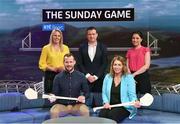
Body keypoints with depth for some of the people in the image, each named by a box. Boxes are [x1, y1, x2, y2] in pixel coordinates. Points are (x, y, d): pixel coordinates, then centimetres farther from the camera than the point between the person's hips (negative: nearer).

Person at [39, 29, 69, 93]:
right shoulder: (46, 48, 5)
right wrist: (53, 69, -13)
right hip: (50, 75, -2)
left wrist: (64, 68, -7)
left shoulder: (65, 48, 13)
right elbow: (42, 64, 0)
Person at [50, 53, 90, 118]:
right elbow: (55, 93, 1)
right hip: (61, 105, 0)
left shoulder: (81, 76, 0)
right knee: (53, 112, -29)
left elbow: (87, 92, 5)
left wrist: (83, 97, -18)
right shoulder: (58, 77, -1)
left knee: (85, 111, -28)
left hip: (77, 105, 0)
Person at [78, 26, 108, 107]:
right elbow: (80, 64, 3)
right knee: (86, 105, 1)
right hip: (86, 79, 0)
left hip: (99, 79, 0)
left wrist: (96, 76, -8)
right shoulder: (82, 47, 7)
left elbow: (104, 64, 0)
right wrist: (87, 75, -7)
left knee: (99, 105, 1)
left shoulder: (102, 47, 6)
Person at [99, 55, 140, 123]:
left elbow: (132, 94, -4)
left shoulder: (129, 78, 2)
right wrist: (106, 102, -6)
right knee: (102, 114, -30)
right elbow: (104, 93, 14)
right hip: (110, 105, 3)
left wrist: (135, 102, -25)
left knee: (112, 114, -32)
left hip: (124, 107, -3)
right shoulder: (107, 77, 12)